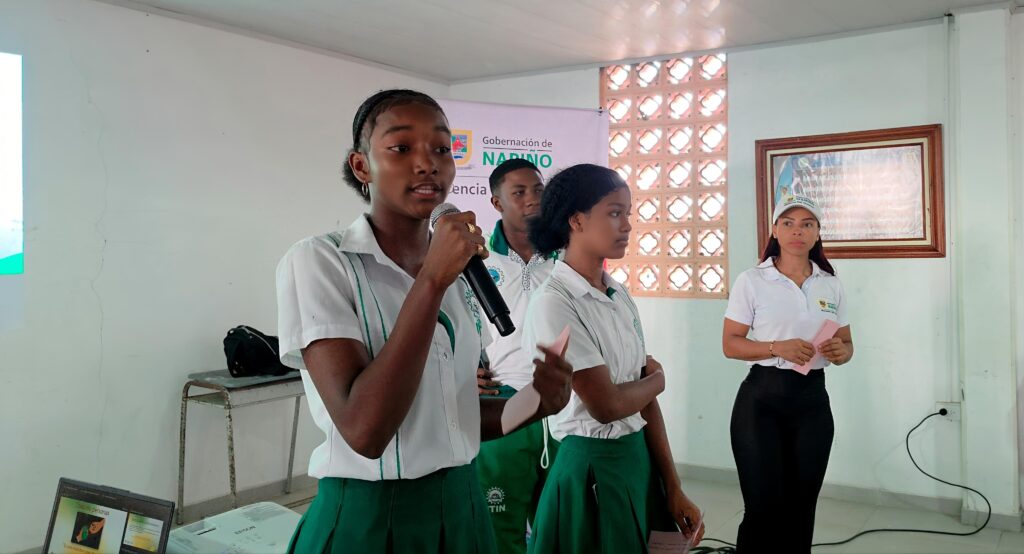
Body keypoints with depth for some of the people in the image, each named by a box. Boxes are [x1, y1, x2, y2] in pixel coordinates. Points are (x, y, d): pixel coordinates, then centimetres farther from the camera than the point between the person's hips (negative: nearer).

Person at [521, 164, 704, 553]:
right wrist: (658, 379, -1)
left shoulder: (620, 296, 5)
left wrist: (674, 488, 6)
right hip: (591, 470, -7)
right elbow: (606, 405, -21)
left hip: (640, 460, 7)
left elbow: (645, 398, 6)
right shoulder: (553, 303, -18)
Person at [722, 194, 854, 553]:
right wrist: (778, 348, -20)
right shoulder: (751, 281, -6)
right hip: (761, 398, -4)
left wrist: (840, 352, -10)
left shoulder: (831, 286, 6)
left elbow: (846, 344, 13)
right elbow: (730, 344, -5)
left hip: (812, 399, 4)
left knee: (801, 507, 13)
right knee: (764, 506, -1)